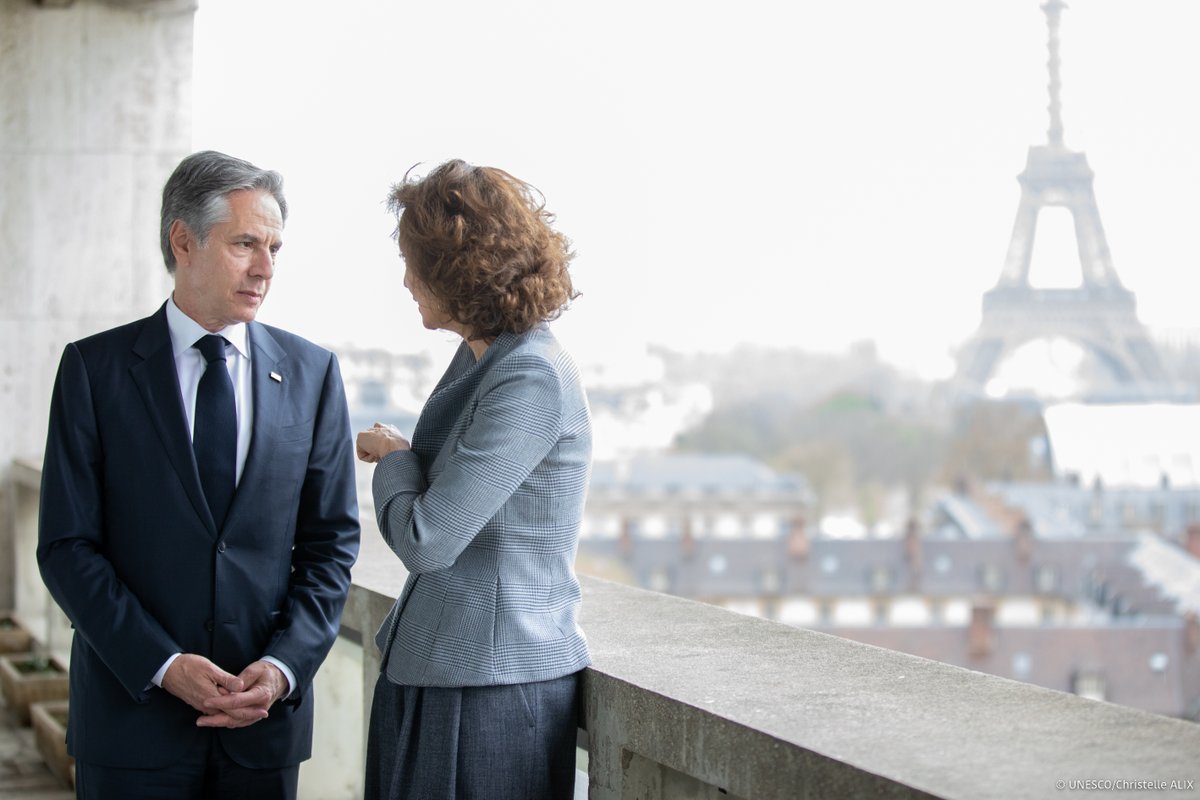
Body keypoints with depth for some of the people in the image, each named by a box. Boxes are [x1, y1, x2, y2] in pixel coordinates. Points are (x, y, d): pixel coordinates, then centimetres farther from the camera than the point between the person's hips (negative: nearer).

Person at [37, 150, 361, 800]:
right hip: (131, 716, -2)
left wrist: (285, 666, -8)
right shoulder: (95, 368, -1)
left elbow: (331, 541, 6)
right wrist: (162, 665, -14)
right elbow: (67, 545, -5)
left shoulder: (311, 373, 6)